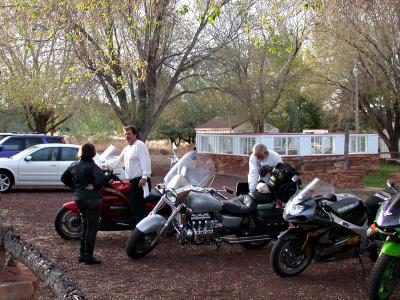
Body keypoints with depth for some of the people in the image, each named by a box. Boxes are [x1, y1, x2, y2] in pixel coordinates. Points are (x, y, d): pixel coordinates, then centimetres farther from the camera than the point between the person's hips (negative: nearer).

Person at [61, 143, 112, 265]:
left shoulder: (74, 165, 7)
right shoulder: (92, 166, -16)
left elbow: (64, 178, 18)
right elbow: (100, 180, -29)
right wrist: (111, 175, -12)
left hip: (79, 199, 8)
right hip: (92, 199, -8)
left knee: (86, 227, 19)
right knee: (92, 228, 0)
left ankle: (82, 255, 22)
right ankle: (89, 257, 2)